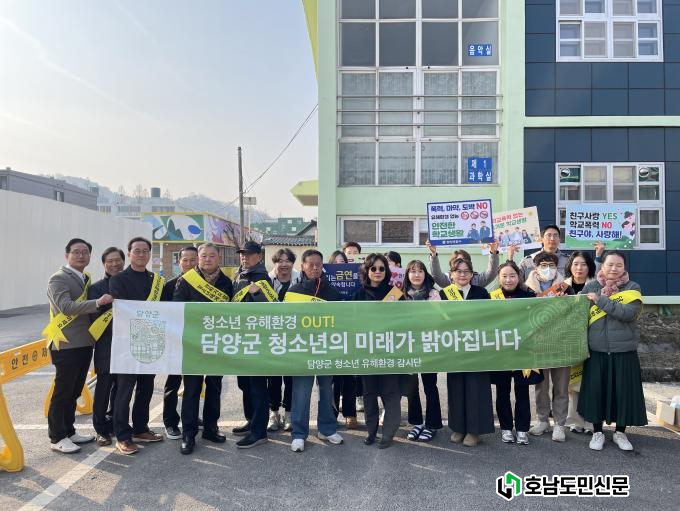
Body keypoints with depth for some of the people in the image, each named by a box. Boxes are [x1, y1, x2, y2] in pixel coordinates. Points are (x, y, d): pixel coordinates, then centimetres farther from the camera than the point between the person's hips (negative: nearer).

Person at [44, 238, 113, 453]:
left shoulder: (86, 279, 15)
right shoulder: (59, 278, -10)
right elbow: (65, 306, -25)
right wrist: (97, 303, -34)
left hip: (85, 343, 8)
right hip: (67, 345, -8)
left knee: (74, 392, 16)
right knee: (62, 392, 2)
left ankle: (69, 431, 27)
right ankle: (57, 438, 14)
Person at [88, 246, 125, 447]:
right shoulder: (96, 288, -3)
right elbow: (96, 318, -10)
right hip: (106, 348, -3)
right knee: (103, 390, 4)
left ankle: (115, 424, 29)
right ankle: (101, 429, 18)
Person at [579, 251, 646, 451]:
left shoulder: (632, 288, 0)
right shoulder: (590, 287, 4)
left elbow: (629, 313, -17)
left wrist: (600, 300, -17)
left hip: (624, 352, 0)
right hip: (597, 351, 1)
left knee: (624, 391, 7)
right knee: (596, 390, 5)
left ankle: (620, 432, 27)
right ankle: (597, 432, 22)